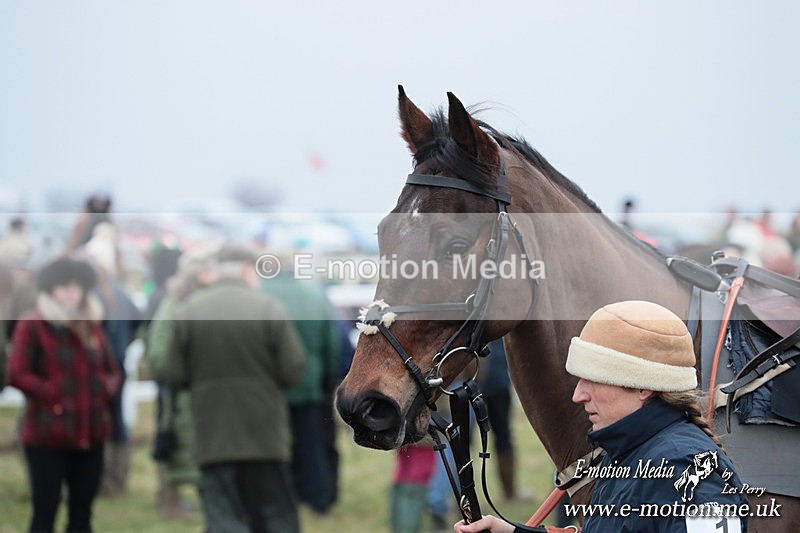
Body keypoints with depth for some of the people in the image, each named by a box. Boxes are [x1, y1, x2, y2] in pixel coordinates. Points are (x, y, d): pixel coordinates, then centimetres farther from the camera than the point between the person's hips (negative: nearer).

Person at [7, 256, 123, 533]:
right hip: (48, 436, -6)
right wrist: (53, 395, -15)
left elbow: (112, 371, 20)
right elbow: (17, 373, -12)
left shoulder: (91, 326, 13)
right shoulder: (32, 325, -5)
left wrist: (107, 391, 0)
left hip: (90, 435, 6)